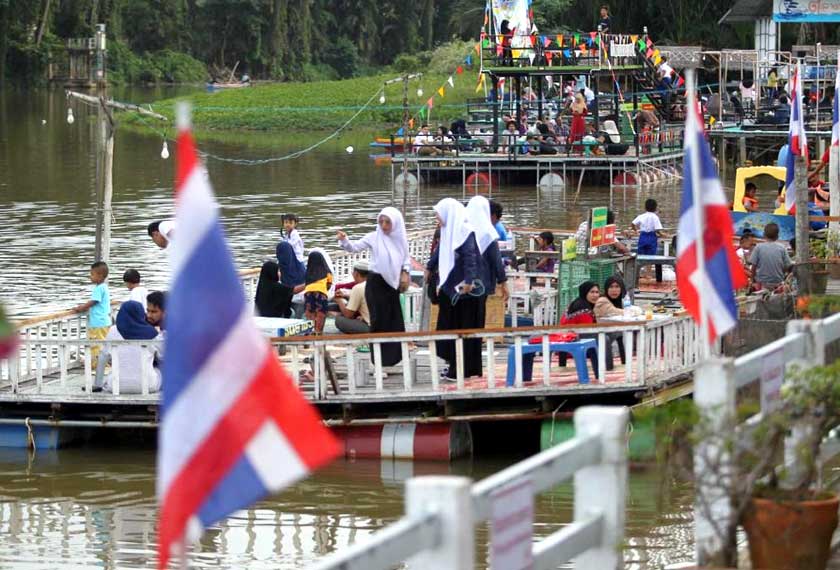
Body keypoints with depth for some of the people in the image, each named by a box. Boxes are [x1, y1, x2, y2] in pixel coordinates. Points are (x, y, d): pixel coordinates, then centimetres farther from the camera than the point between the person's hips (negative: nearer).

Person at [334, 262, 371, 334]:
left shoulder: (358, 288, -11)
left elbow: (348, 314, -5)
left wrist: (340, 301, 13)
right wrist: (345, 296, 28)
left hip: (371, 328, -8)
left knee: (339, 319, -1)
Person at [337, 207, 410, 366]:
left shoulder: (400, 240, 4)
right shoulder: (374, 238, -6)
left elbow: (406, 260, 17)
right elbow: (354, 247, -13)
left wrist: (405, 273, 1)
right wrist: (344, 240, -31)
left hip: (392, 284, 4)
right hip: (376, 283, -4)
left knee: (394, 322, 8)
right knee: (379, 322, -6)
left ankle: (392, 358, 19)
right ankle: (379, 361, -2)